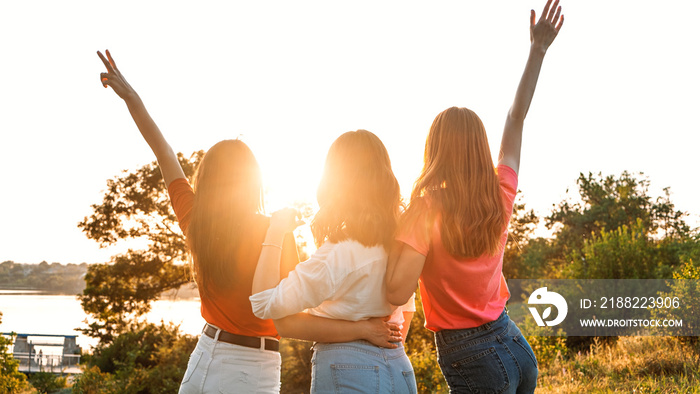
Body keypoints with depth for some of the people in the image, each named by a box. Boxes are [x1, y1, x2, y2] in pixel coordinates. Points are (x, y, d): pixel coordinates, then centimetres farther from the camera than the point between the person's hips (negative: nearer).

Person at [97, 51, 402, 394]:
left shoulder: (195, 221, -4)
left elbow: (165, 155, 9)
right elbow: (286, 323, -21)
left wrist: (130, 96, 20)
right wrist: (364, 329, -18)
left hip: (203, 359, 5)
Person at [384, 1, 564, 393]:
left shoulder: (428, 210, -18)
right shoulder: (499, 199, -2)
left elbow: (398, 291, -26)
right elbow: (516, 119, 9)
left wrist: (406, 224, -12)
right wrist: (538, 50, 19)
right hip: (516, 346, 6)